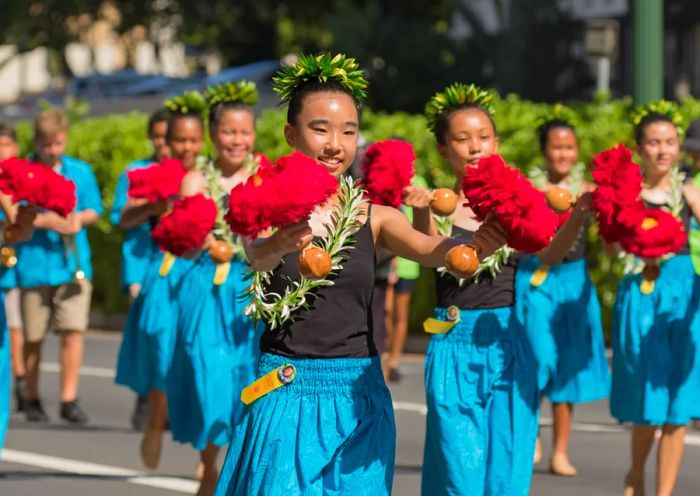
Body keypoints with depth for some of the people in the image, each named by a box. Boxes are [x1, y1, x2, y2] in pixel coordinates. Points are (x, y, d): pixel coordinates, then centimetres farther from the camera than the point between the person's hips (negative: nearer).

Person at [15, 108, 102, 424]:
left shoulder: (81, 172, 7)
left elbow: (94, 211, 14)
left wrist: (78, 219, -8)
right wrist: (47, 222, -17)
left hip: (73, 263, 1)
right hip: (34, 264, -1)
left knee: (73, 330, -8)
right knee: (33, 337, 6)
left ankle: (69, 399, -3)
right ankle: (31, 397, 21)